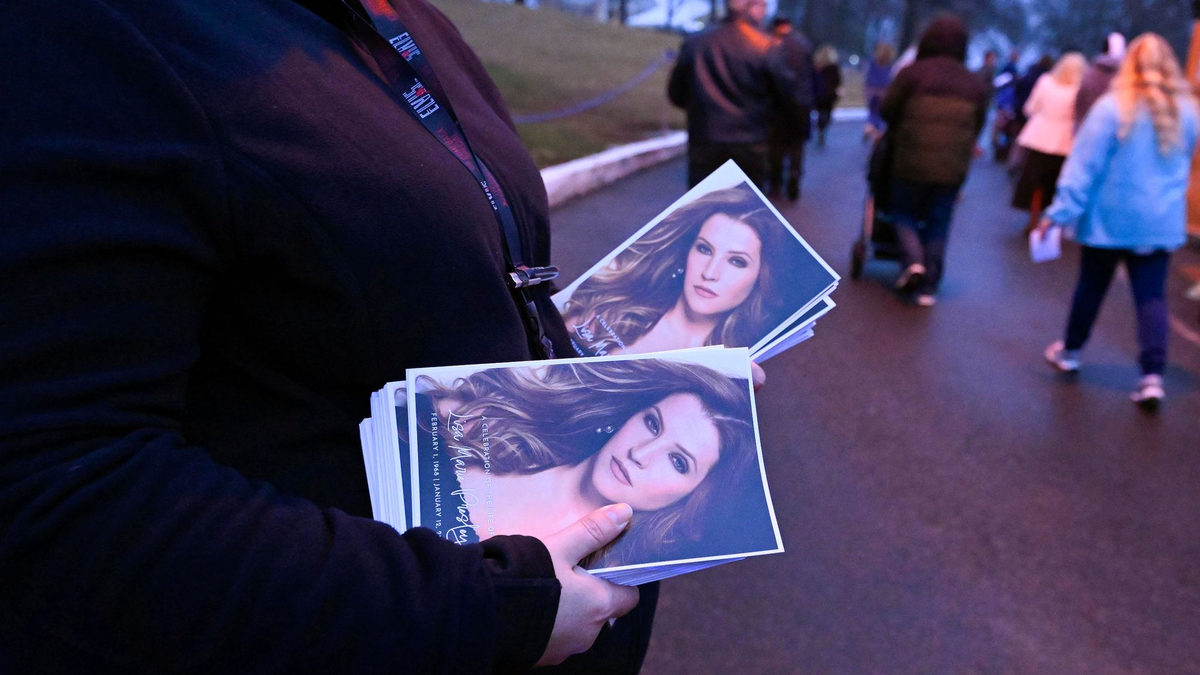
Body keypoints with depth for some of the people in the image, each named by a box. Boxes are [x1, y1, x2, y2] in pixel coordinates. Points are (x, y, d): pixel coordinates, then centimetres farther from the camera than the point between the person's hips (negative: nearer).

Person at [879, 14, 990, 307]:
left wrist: (900, 131, 18)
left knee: (904, 214, 15)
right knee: (938, 226, 10)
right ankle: (929, 288, 9)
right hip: (953, 167, 3)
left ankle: (912, 261, -8)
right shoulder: (974, 84, 5)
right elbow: (977, 127, 12)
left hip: (912, 162, -2)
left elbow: (888, 112, -2)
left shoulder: (913, 73, -6)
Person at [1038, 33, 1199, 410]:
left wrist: (1060, 211, -15)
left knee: (1091, 287, 13)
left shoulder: (1113, 108, -12)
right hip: (1161, 220, 3)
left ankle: (1070, 352, 29)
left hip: (1110, 217, -3)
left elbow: (1084, 164, -15)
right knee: (1152, 297, 3)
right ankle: (1153, 376, -5)